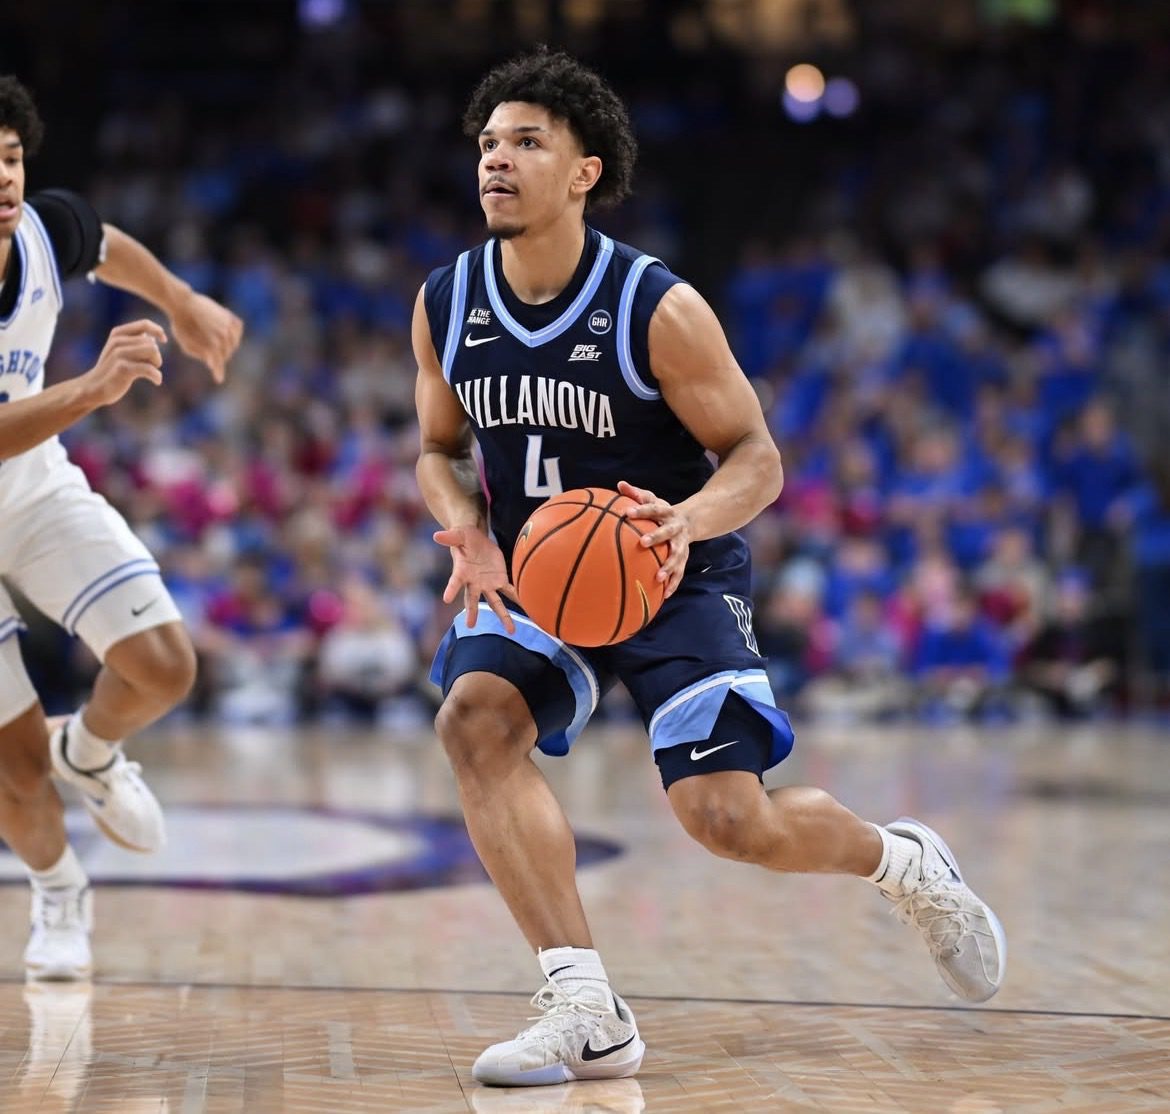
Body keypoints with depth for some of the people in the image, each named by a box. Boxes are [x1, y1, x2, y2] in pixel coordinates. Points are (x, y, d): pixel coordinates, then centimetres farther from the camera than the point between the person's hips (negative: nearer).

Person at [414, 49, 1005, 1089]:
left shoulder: (659, 309, -18)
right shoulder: (445, 305, -6)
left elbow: (756, 458, -12)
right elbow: (440, 449, 9)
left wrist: (688, 521, -34)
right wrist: (468, 530, -14)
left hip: (674, 576, -4)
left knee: (728, 818, -15)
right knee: (474, 714, -26)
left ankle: (905, 863, 22)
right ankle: (586, 1011, -23)